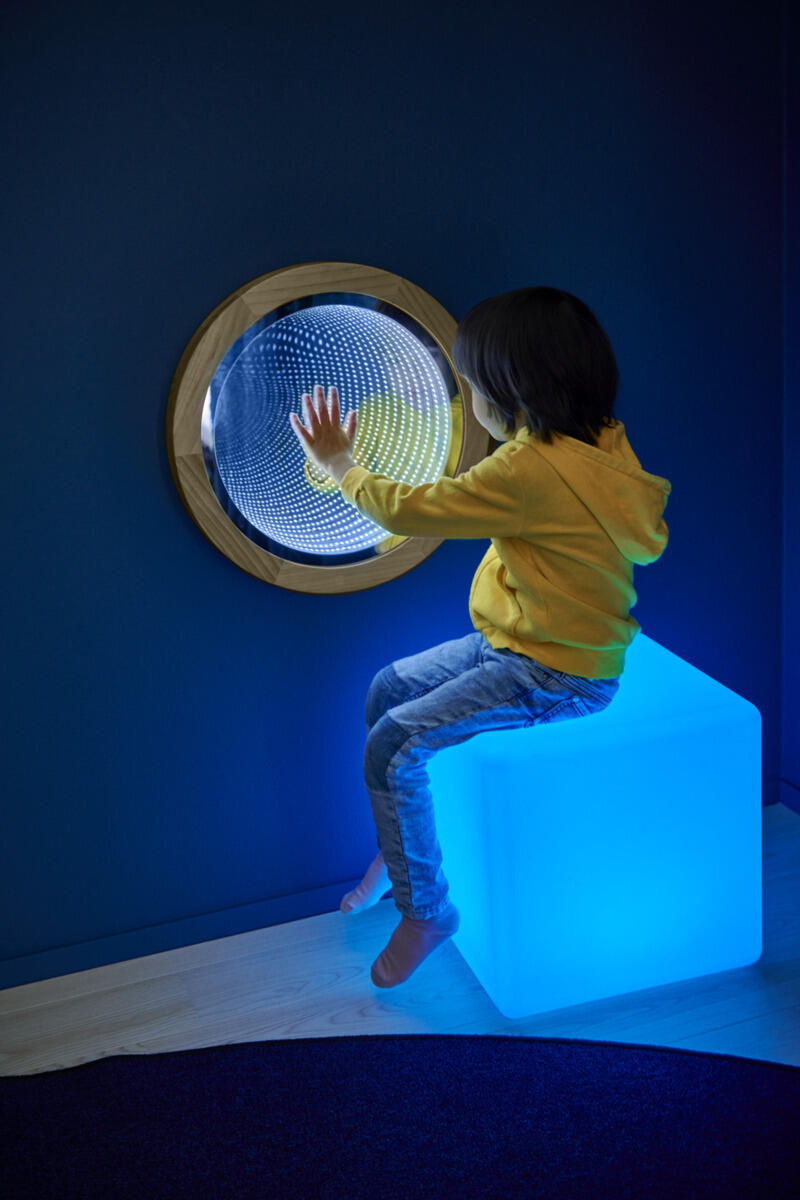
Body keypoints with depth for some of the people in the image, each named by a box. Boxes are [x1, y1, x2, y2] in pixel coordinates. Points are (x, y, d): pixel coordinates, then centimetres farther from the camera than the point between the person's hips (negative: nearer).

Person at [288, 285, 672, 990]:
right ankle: (396, 854, 30)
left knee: (394, 746, -14)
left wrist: (341, 464, 0)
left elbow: (409, 511, -19)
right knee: (389, 688, 14)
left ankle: (425, 908, 4)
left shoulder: (529, 469, -28)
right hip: (519, 642, 10)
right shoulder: (602, 439, -1)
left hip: (558, 676, -10)